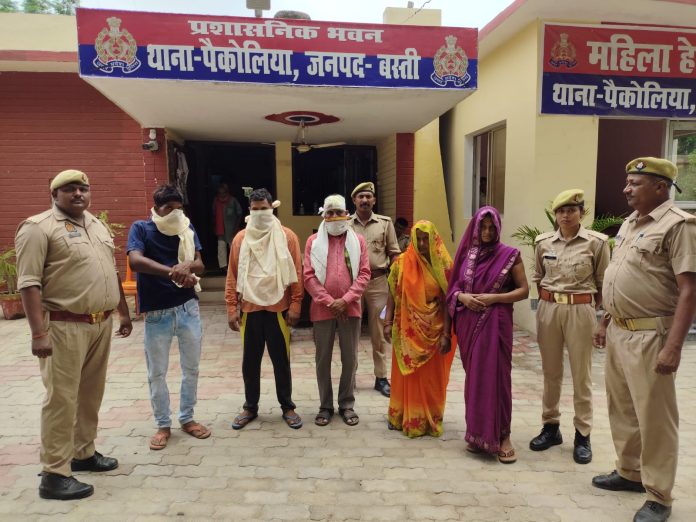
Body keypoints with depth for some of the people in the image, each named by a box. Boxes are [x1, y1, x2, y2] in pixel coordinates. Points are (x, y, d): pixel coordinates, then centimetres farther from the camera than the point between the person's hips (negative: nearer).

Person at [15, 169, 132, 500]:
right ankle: (54, 475, 9)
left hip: (101, 324, 7)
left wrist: (123, 313, 19)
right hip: (65, 327, -7)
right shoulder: (38, 227, -9)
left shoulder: (98, 226, 15)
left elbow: (112, 274, 21)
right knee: (62, 398, -1)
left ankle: (83, 453, 31)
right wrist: (39, 332, -20)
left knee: (91, 394, 16)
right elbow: (29, 283, -15)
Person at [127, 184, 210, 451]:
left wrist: (187, 266, -28)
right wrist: (172, 272, -35)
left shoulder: (187, 227, 4)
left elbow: (200, 264, -3)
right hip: (157, 313, -2)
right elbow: (135, 261, -24)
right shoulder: (141, 228, -5)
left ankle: (187, 418, 30)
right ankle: (163, 425, 26)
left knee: (191, 368, 13)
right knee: (157, 373, 9)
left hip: (188, 308, 3)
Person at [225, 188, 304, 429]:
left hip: (277, 309, -2)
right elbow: (232, 276, 5)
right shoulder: (241, 238, 5)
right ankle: (250, 407, 28)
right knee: (250, 361, 12)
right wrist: (232, 308, 0)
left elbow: (296, 274, -3)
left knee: (281, 360, 8)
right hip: (249, 310, 2)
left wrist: (295, 305, -8)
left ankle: (287, 407, 22)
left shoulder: (287, 237, -2)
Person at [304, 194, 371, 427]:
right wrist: (329, 301, -12)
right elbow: (308, 276, -4)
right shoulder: (313, 241, 3)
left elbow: (364, 274, -1)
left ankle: (347, 404, 23)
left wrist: (345, 300, -12)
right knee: (323, 359, 8)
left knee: (350, 359, 8)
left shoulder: (358, 240, 5)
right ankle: (325, 406, 21)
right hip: (322, 309, 0)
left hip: (350, 308, 1)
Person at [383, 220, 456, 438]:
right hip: (407, 330, 1)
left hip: (433, 330, -1)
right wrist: (388, 323, -6)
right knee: (406, 374, 11)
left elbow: (447, 301, -8)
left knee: (431, 377, 10)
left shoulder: (443, 264, -7)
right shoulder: (401, 262, -3)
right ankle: (403, 416, 30)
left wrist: (446, 334, -12)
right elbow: (392, 295, 1)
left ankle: (430, 420, 27)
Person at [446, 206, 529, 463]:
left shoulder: (509, 255, -2)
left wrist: (494, 298, -14)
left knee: (496, 376, -4)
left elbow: (524, 290, -2)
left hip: (495, 323, -3)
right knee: (473, 377, 9)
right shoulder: (466, 253, 8)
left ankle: (502, 435, 9)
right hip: (468, 323, 4)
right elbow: (453, 287, 12)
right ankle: (477, 433, 20)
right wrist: (462, 297, -10)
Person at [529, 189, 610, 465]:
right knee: (550, 372, 12)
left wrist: (599, 315, 2)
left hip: (581, 311, -3)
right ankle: (551, 427, 26)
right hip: (548, 309, 3)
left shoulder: (597, 242, -5)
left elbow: (603, 282, 0)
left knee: (581, 375, 5)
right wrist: (548, 302, 11)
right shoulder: (543, 242, 4)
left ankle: (583, 435, 18)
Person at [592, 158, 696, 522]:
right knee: (621, 408, 18)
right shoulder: (629, 224, 13)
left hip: (649, 335, -8)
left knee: (654, 417, 3)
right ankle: (629, 472, 36)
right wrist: (605, 321, 19)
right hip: (618, 331, 8)